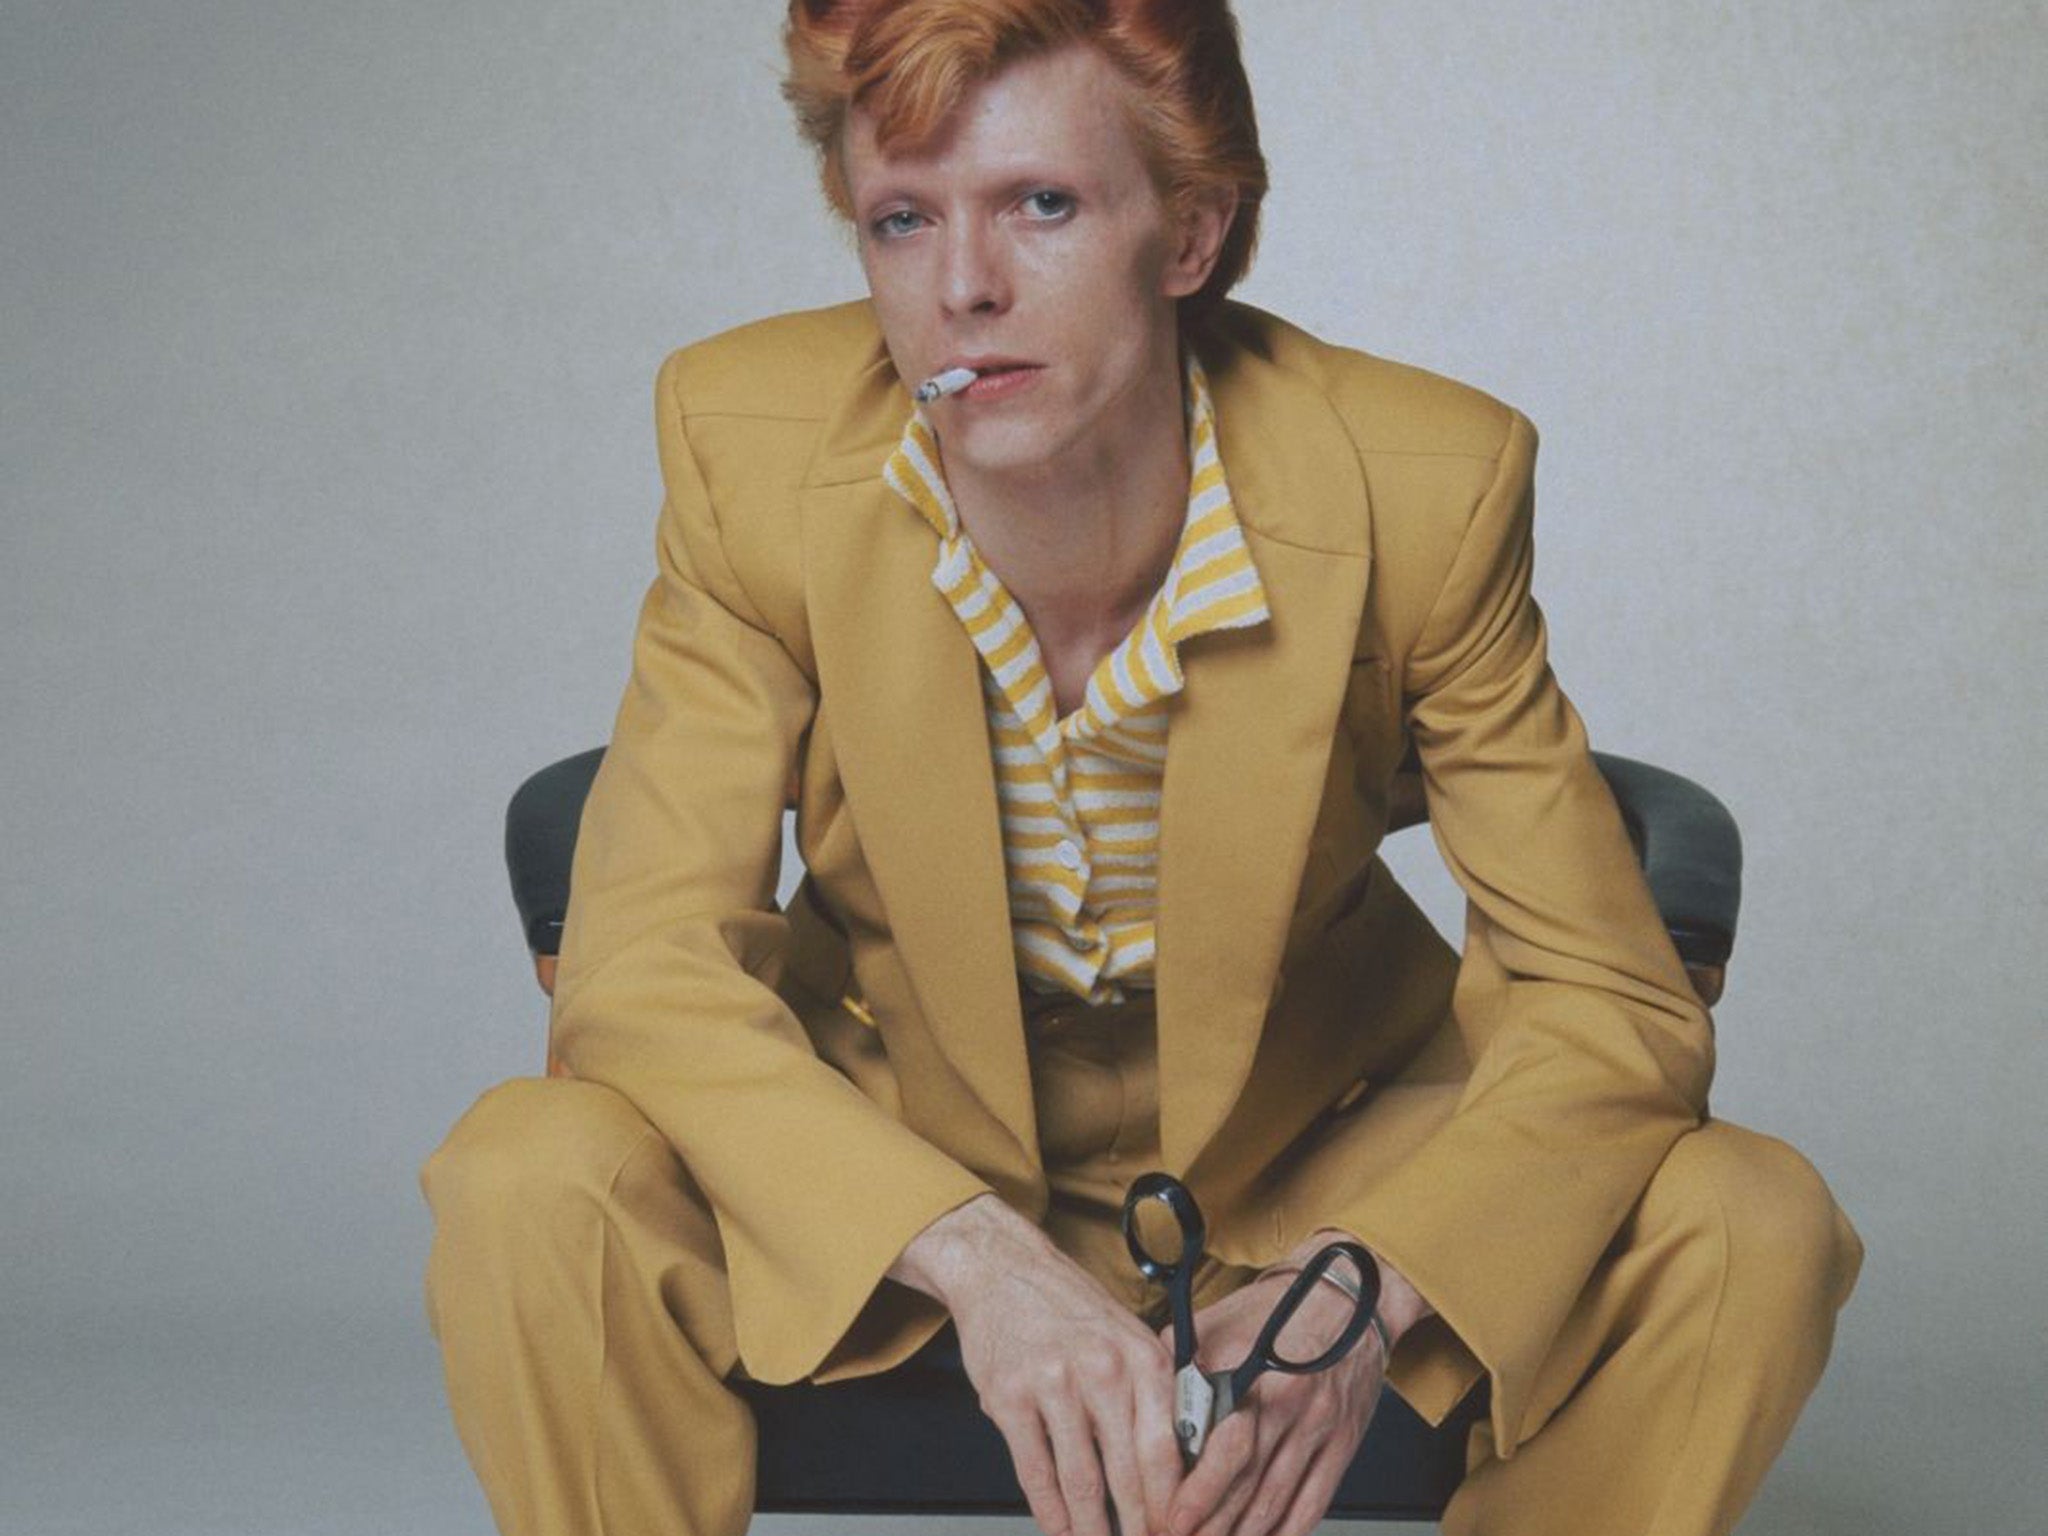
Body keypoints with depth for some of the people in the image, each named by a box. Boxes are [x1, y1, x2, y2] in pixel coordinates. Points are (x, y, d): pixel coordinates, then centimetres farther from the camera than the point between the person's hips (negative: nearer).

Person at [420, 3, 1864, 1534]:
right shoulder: (752, 446, -19)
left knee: (1749, 1232, -23)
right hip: (886, 1126, 0)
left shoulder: (1423, 486, -21)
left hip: (1300, 1141, 1)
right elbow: (637, 961, -21)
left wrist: (1365, 1289, -36)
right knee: (525, 1192, -28)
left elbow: (1612, 1006, -17)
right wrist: (973, 1255, -36)